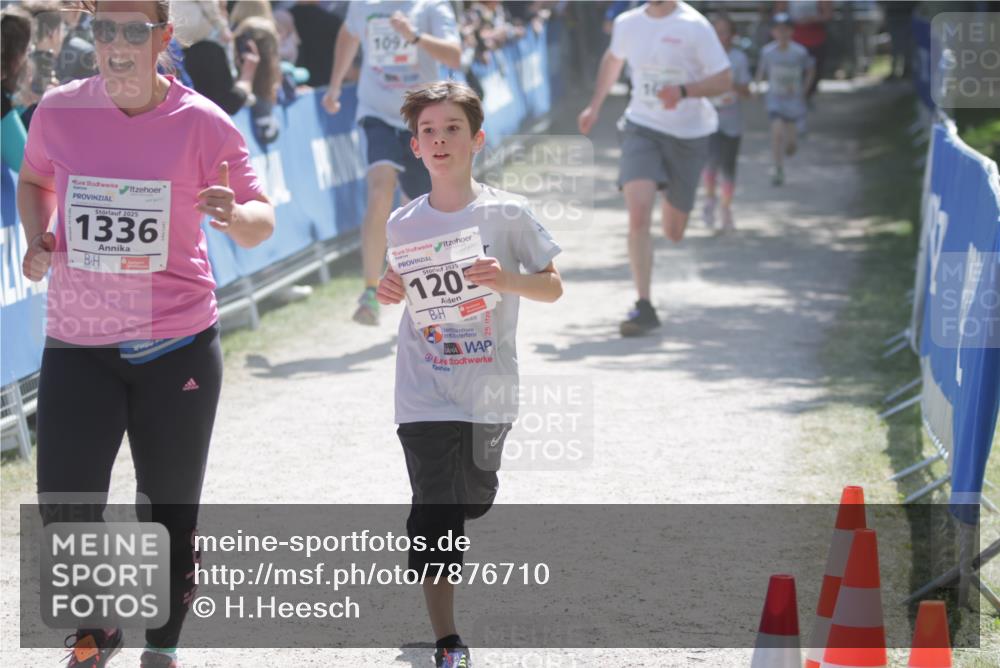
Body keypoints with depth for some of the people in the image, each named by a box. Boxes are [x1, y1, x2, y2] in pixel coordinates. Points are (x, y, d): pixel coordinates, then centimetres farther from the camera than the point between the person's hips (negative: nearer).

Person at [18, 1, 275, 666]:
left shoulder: (204, 125, -9)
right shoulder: (59, 110, -2)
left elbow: (263, 221, -8)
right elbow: (34, 179, 18)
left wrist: (235, 216, -31)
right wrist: (36, 240, -1)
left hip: (179, 347, -1)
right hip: (76, 344, 1)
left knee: (172, 515, 9)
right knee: (63, 512, -6)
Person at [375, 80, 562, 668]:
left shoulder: (508, 214, -6)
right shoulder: (404, 223, 1)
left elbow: (554, 287, -1)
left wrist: (508, 280, -20)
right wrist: (389, 292, -6)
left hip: (489, 391, 0)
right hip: (425, 394, 0)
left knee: (475, 499, 15)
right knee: (435, 514, -6)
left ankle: (439, 545, 52)